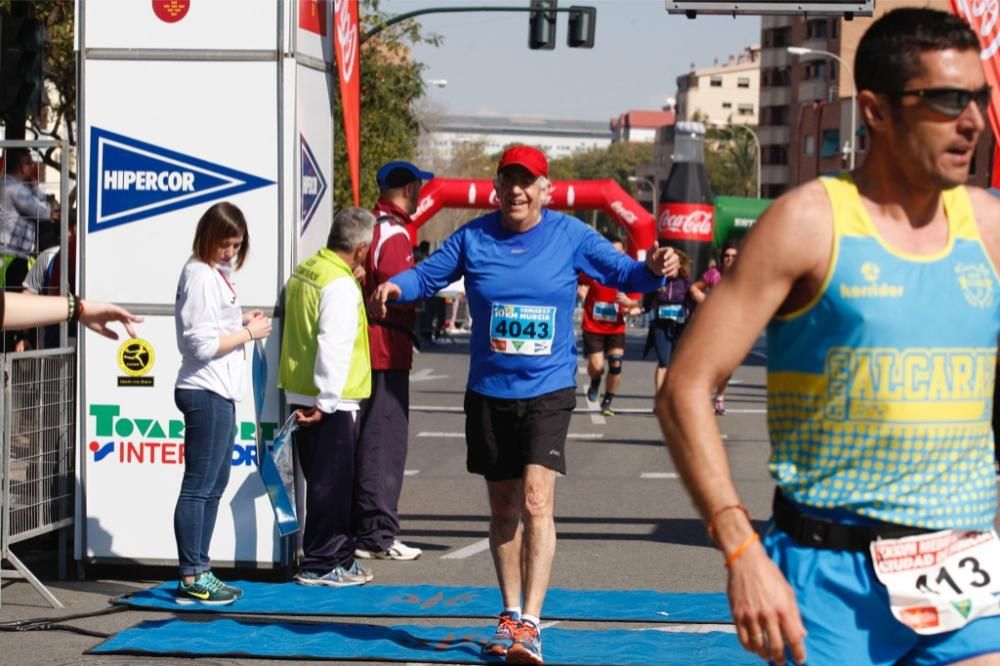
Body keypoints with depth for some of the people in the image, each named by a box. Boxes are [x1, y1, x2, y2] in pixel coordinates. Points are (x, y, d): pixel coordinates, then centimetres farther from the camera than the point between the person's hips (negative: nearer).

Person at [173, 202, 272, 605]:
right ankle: (191, 579, -5)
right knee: (198, 487, -7)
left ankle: (199, 572, 21)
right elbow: (203, 345, -19)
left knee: (215, 485, 15)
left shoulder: (217, 273, 16)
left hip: (220, 394, 11)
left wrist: (242, 323, 6)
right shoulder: (201, 276, -14)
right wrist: (249, 333, -12)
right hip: (207, 393, -11)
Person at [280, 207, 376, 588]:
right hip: (332, 402, -9)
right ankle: (320, 565, 2)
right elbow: (333, 346, -23)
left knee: (324, 481, 17)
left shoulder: (304, 272, 11)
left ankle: (338, 557, 26)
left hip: (300, 395, 9)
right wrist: (326, 401, -23)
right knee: (332, 483, -2)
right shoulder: (341, 285, -18)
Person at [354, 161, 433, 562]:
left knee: (363, 438, 16)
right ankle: (377, 536, -3)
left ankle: (355, 527, 23)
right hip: (386, 348, -9)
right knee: (384, 441, -5)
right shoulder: (394, 233, -15)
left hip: (362, 346, 9)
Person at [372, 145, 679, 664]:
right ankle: (511, 613, 29)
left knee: (536, 500, -16)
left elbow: (621, 272, 1)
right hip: (488, 392, 3)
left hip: (548, 391, -3)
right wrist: (397, 285, -15)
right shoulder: (473, 237, 1)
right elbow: (429, 274, 6)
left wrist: (651, 270, -20)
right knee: (502, 508, 13)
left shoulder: (570, 236, -2)